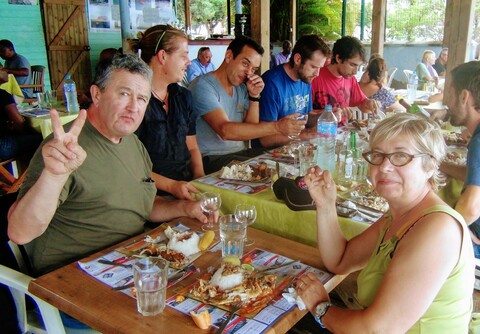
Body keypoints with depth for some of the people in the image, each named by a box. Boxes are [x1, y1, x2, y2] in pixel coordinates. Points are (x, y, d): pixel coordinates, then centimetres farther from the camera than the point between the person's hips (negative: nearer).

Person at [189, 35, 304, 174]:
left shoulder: (241, 88, 12)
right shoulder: (203, 86, -13)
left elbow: (251, 129, 7)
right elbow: (225, 130, -27)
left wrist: (254, 96, -6)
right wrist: (277, 127, -33)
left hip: (241, 153, 7)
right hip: (213, 159, -7)